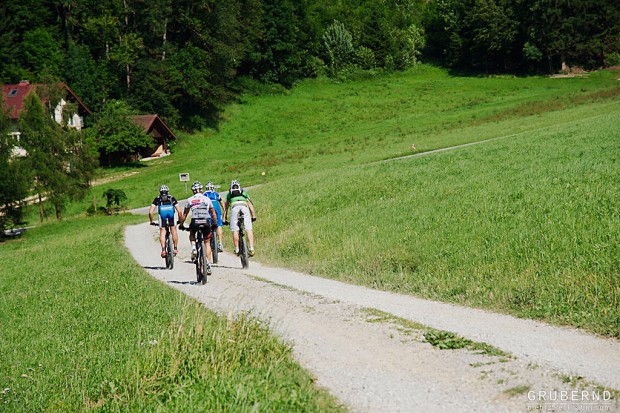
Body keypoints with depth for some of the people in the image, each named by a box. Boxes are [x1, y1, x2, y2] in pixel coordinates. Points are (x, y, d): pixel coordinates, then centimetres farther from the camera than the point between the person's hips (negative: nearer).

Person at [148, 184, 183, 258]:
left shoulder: (157, 199, 32)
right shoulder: (172, 198, 33)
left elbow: (150, 212, 22)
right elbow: (179, 211, 24)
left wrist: (151, 221, 34)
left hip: (162, 213, -1)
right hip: (171, 211, 1)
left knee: (162, 231, 8)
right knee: (173, 229, 18)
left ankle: (163, 250, -6)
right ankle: (176, 248, 18)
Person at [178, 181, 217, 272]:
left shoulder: (190, 200, 14)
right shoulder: (207, 199, 17)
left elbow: (185, 214, 17)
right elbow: (213, 214, 23)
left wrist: (181, 224, 30)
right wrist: (214, 223, 38)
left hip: (195, 221, -1)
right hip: (206, 222, 1)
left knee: (192, 234, 33)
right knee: (207, 243, 16)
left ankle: (193, 248, 4)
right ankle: (209, 265, 8)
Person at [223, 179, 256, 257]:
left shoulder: (229, 194, 33)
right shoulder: (244, 192, 34)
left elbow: (226, 207, 33)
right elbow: (250, 204, 30)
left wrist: (224, 219, 36)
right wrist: (253, 216, 31)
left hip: (234, 207, -1)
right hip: (244, 207, 1)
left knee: (235, 230, 1)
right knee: (249, 229, -2)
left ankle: (237, 249, -1)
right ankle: (251, 248, -12)